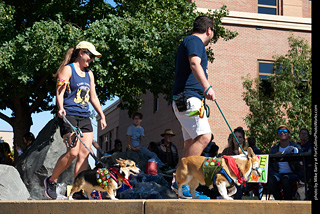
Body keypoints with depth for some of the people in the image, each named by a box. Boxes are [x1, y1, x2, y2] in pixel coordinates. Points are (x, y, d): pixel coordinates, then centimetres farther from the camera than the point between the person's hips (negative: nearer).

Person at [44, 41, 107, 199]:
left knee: (84, 153, -4)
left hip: (85, 117, 7)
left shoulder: (89, 74, 21)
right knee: (73, 152, -17)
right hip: (69, 115, -7)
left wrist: (102, 116, 23)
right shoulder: (68, 69, 0)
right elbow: (59, 91, -10)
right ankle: (51, 180, 4)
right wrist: (60, 108, -28)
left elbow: (93, 97, 27)